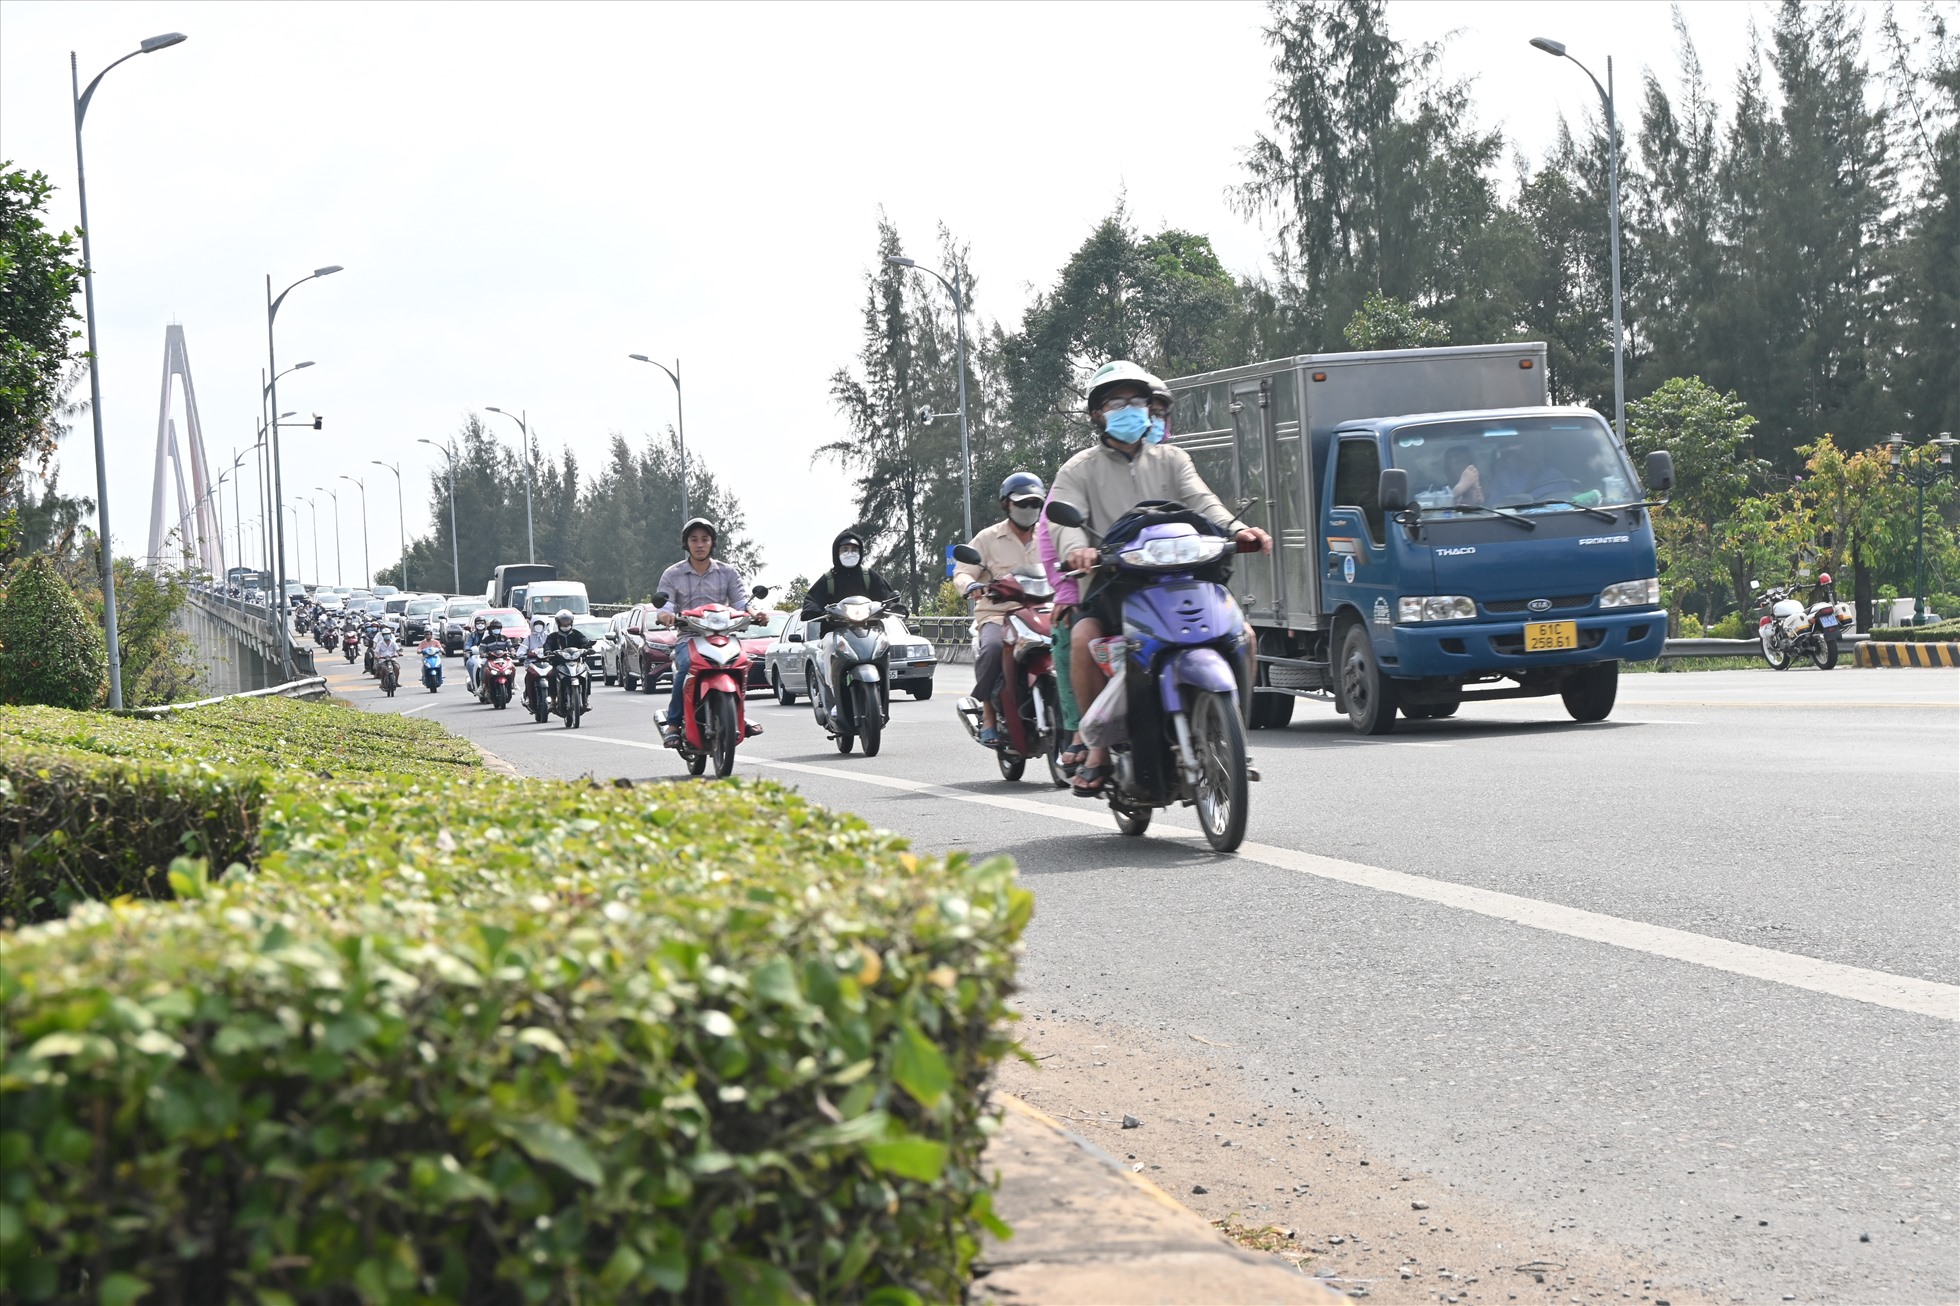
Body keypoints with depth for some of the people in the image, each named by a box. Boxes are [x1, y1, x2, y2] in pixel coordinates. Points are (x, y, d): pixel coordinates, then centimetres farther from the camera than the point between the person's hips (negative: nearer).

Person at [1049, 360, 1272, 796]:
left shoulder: (1171, 460, 19)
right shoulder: (1081, 469, 11)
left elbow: (1201, 502, 2)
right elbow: (1065, 519, -6)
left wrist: (1236, 529, -20)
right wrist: (1077, 549, -31)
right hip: (1113, 584, -2)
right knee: (1084, 640, -32)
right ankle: (1100, 746, -18)